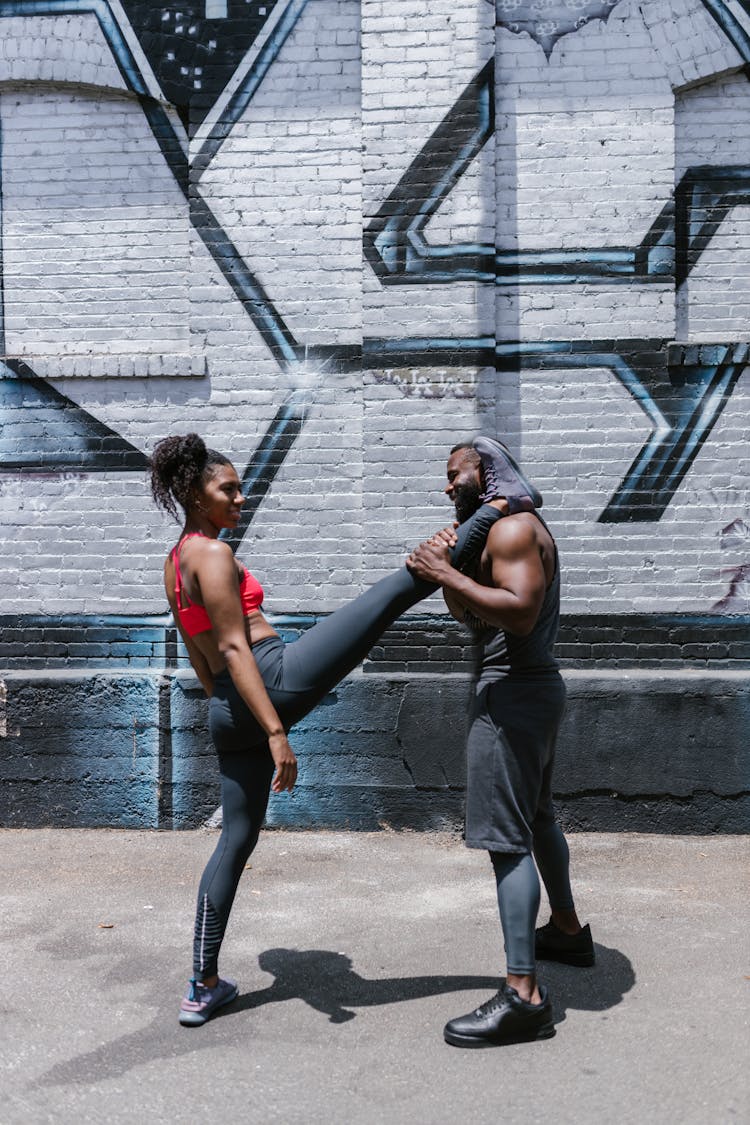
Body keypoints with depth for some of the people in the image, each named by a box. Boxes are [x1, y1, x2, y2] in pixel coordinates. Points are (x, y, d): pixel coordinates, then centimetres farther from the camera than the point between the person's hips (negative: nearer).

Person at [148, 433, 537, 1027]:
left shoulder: (176, 563, 19)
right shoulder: (213, 554, -8)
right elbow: (234, 649, -17)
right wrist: (276, 731, -20)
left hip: (228, 711, 10)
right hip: (274, 679, -9)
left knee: (237, 839, 16)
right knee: (396, 587, -8)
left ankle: (203, 988, 23)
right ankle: (499, 510, 2)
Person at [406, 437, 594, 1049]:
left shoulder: (513, 528, -15)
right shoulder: (500, 528, 18)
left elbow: (519, 612, -29)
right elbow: (467, 612, 13)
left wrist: (446, 573, -24)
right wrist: (446, 567, -4)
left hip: (514, 694, -11)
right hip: (534, 686, 11)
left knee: (507, 838, -10)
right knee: (537, 815, 25)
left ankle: (523, 995, -7)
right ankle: (567, 930, 43)